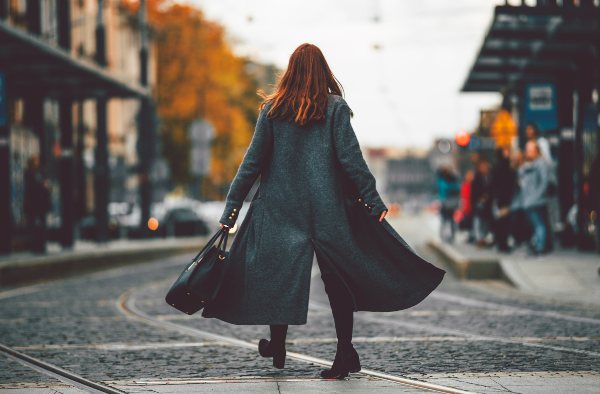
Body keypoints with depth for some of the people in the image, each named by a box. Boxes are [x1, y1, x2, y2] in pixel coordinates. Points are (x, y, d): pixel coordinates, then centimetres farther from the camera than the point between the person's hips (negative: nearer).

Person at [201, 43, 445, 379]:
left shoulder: (272, 109, 2)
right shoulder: (335, 108, -2)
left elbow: (253, 161, 1)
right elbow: (351, 159, -7)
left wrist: (231, 208, 4)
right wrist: (374, 202, -4)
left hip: (279, 209, 1)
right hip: (328, 210, -1)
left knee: (278, 276, 11)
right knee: (339, 280, 6)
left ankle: (277, 347, 18)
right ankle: (345, 356, 6)